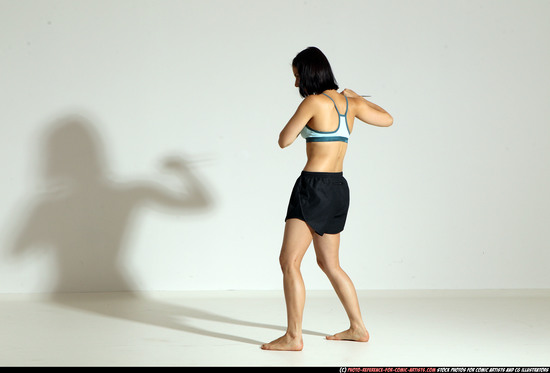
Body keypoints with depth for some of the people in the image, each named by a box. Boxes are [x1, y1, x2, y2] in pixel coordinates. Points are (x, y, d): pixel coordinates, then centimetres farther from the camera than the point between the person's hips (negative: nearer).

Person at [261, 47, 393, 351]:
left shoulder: (314, 102, -12)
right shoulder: (350, 103, 9)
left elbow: (284, 141, -5)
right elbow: (387, 120, 25)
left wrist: (300, 119, 12)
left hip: (314, 186, -9)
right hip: (339, 189, 9)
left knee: (289, 261, -7)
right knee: (328, 264, 20)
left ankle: (293, 337, -10)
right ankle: (358, 328, 25)